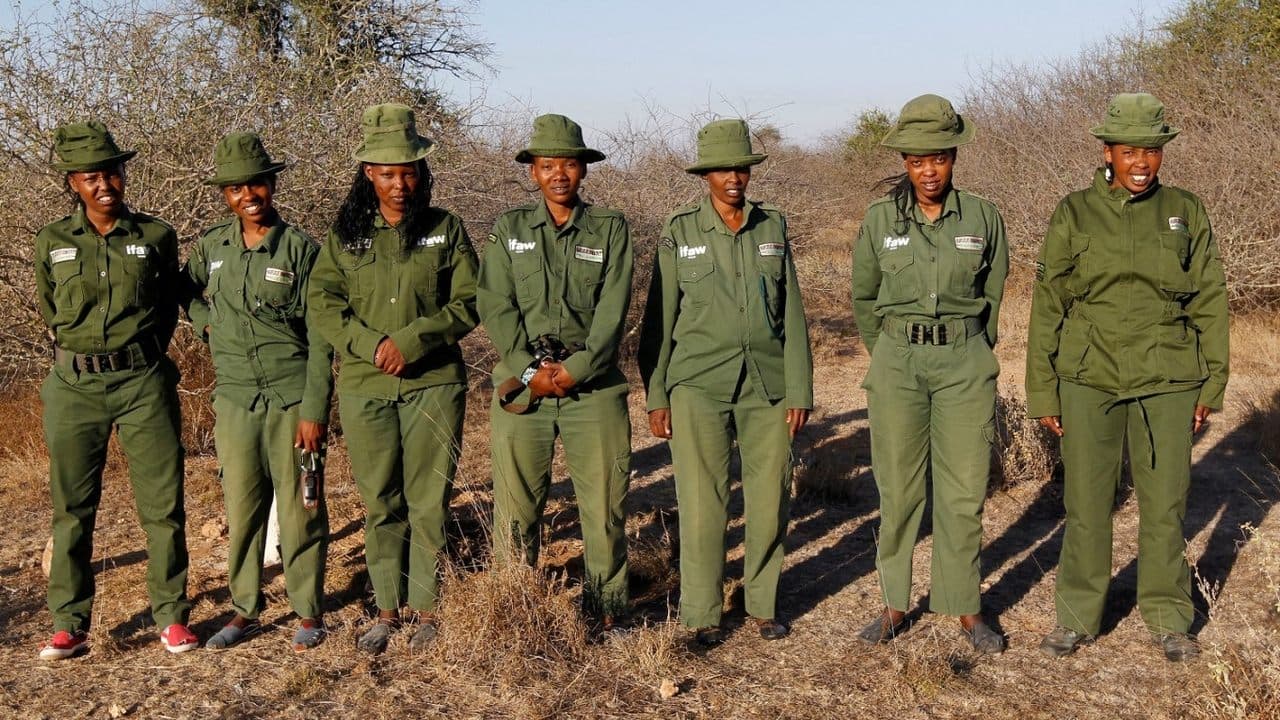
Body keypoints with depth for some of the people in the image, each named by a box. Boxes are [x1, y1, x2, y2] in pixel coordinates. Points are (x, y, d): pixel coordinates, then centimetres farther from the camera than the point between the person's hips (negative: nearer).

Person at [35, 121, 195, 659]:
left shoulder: (156, 237, 1)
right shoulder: (52, 243, 3)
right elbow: (49, 311, 17)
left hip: (144, 382, -1)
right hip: (75, 387, 1)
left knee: (163, 504, 0)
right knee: (72, 508, 5)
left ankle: (172, 616, 12)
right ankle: (69, 625, 14)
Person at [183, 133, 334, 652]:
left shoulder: (301, 249, -6)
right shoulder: (211, 245, 5)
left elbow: (320, 336, -8)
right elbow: (187, 293, 25)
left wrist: (314, 409, -12)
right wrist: (204, 322, 4)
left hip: (291, 397, -4)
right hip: (234, 397, 4)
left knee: (299, 508, 2)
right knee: (241, 507, 10)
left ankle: (308, 613, 15)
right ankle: (244, 609, 23)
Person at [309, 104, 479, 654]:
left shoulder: (446, 229, 4)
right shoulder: (345, 234, 7)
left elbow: (469, 303, -1)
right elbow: (322, 304, 1)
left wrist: (411, 341, -13)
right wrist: (372, 345, -14)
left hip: (433, 384, -1)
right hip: (364, 387, 2)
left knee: (429, 503, 1)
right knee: (380, 504, 8)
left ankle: (426, 609, 12)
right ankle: (386, 609, 18)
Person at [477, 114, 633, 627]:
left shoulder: (611, 229, 6)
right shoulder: (509, 228, 8)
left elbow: (613, 312, -3)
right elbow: (496, 307, -1)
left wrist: (574, 371, -14)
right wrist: (530, 372, -11)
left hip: (594, 387, 0)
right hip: (521, 385, 1)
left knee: (605, 505, 3)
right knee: (516, 507, 5)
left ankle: (606, 614, 17)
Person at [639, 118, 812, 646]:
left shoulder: (772, 227, 8)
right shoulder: (679, 232, 2)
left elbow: (792, 313, 8)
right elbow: (659, 318, 4)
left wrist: (799, 390, 3)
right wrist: (656, 395, 1)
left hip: (767, 385, 2)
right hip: (699, 385, -2)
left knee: (770, 499, 5)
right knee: (701, 502, -1)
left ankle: (764, 603, 23)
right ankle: (701, 614, 13)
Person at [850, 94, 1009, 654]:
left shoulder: (983, 218, 1)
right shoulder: (880, 219, 1)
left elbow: (992, 296, 13)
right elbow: (863, 299, 12)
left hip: (965, 363, 0)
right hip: (896, 362, 0)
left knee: (964, 492, 1)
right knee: (897, 490, 5)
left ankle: (965, 607, 15)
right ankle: (895, 603, 18)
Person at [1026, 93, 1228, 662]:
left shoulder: (1186, 212, 5)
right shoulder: (1073, 215, 0)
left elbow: (1209, 302, 8)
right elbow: (1047, 307, 2)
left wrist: (1212, 384, 6)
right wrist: (1043, 392, 0)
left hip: (1167, 380, 1)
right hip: (1089, 379, -1)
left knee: (1165, 502, 7)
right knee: (1086, 503, 5)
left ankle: (1167, 617, 24)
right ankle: (1077, 617, 20)